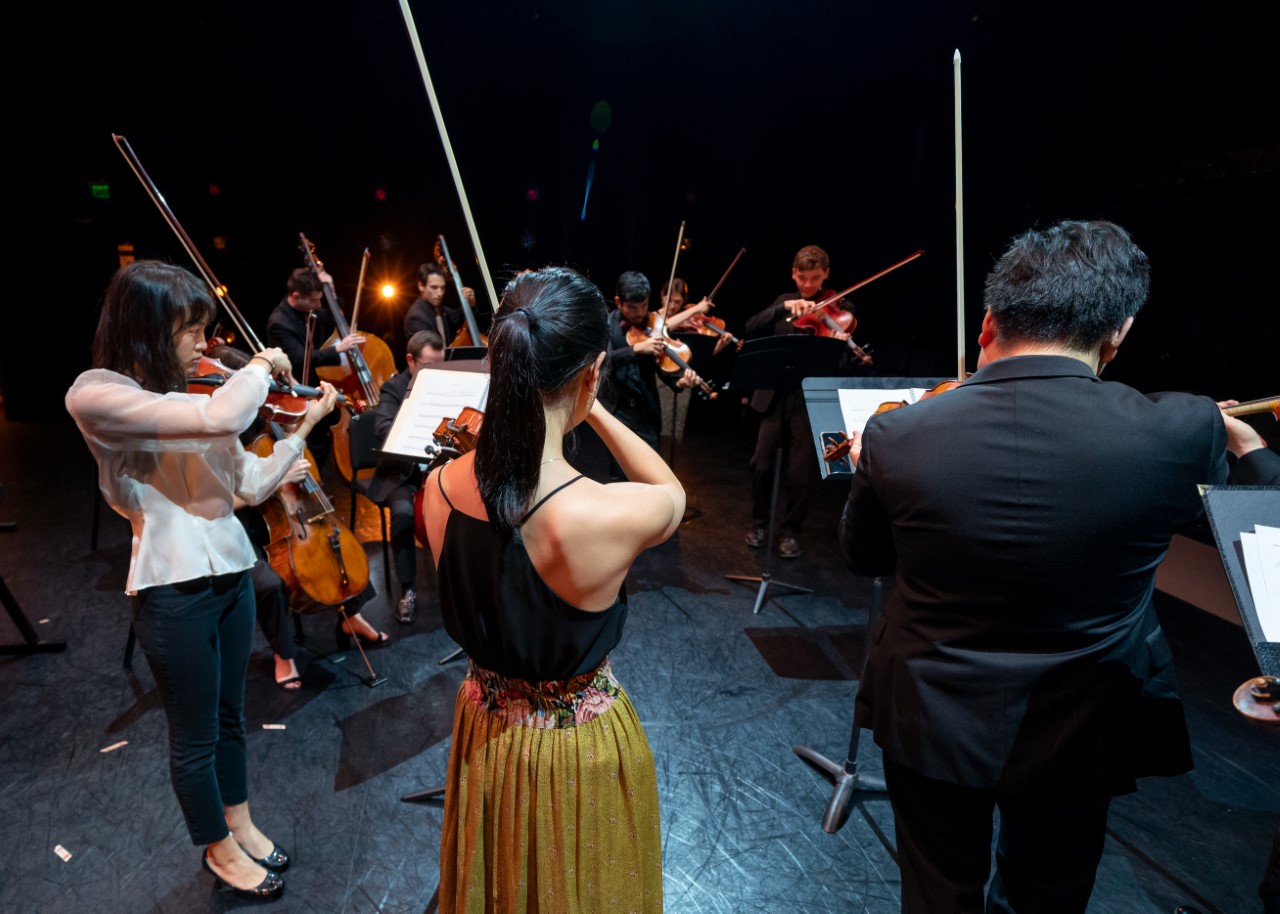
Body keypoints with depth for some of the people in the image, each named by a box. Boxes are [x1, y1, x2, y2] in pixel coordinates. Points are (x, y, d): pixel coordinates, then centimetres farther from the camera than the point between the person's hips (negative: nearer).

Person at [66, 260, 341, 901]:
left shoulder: (187, 394, 7)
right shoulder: (95, 396, -17)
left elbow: (250, 485, 7)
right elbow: (221, 419, -33)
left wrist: (304, 426, 2)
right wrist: (261, 365, -16)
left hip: (231, 571, 7)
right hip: (174, 589, -7)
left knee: (230, 716, 23)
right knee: (195, 736, 13)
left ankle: (240, 826, 44)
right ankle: (220, 851, 36)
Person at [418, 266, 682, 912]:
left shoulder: (438, 488, -19)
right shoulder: (615, 516, -34)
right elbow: (673, 492, -9)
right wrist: (594, 409, -9)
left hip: (484, 732, 5)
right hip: (581, 747, -4)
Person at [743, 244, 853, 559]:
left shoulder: (840, 308, 3)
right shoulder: (784, 301, 13)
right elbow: (751, 331, -3)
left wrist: (841, 345, -31)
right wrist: (784, 307, -17)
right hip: (776, 395, 3)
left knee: (801, 472, 0)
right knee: (761, 464, 4)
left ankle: (790, 530, 21)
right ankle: (759, 521, 27)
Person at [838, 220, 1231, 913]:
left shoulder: (895, 435, -21)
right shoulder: (1182, 431, -22)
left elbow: (863, 557, -2)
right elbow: (1195, 514, 3)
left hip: (930, 723, 0)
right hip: (1079, 732, 1)